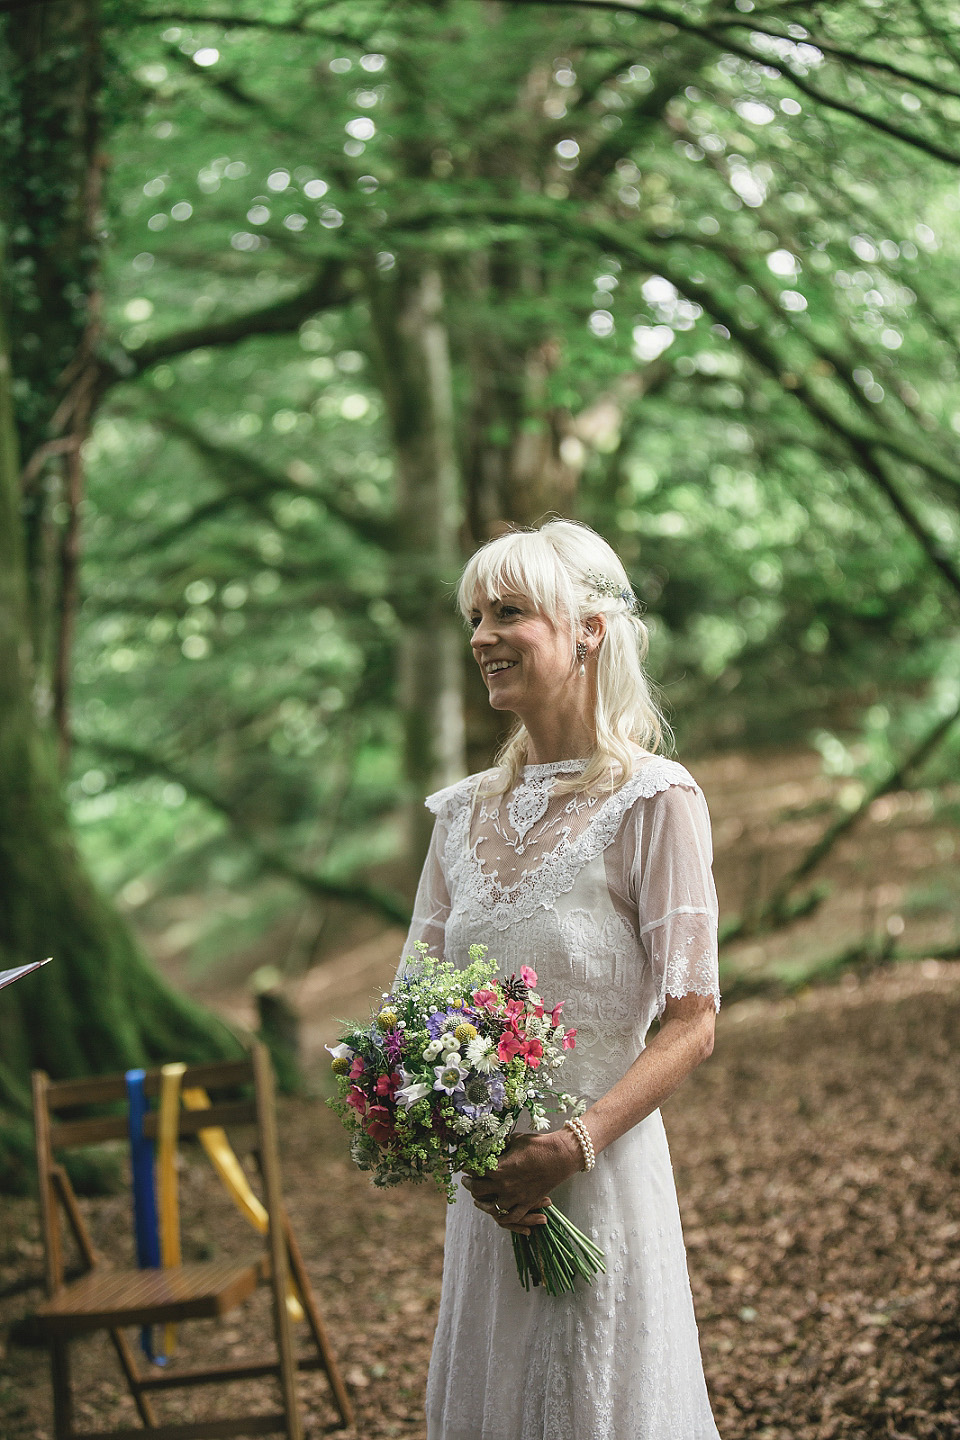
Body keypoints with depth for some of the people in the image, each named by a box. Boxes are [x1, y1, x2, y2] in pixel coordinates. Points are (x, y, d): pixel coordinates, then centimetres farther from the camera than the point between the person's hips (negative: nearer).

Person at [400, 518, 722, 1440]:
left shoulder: (651, 799, -9)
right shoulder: (464, 811, 8)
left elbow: (691, 1024, -12)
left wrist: (576, 1144, -23)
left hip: (601, 1181, -5)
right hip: (482, 1188, 5)